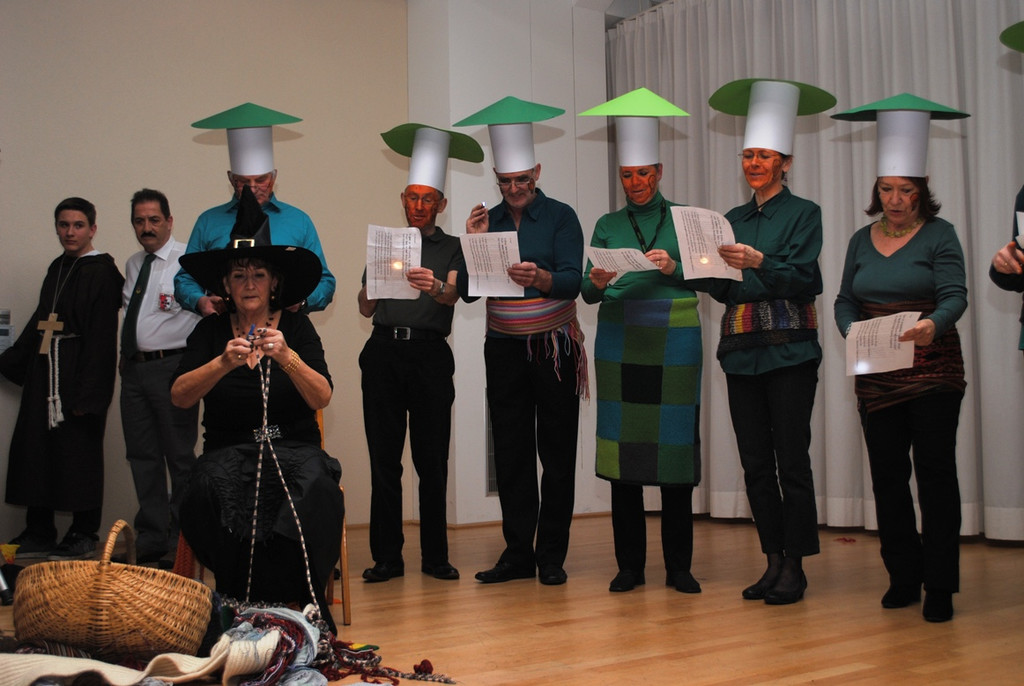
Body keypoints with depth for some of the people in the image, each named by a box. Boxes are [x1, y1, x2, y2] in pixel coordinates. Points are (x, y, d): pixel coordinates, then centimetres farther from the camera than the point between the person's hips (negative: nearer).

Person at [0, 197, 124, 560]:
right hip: (45, 373, 8)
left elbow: (101, 337, -15)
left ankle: (84, 535, 11)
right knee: (35, 452, 10)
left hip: (78, 375, -8)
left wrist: (87, 393, -19)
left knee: (78, 456, -1)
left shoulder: (101, 272, -10)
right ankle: (39, 533, 20)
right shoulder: (57, 268, 15)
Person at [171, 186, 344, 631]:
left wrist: (286, 356, -26)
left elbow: (322, 398, -9)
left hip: (293, 448, -1)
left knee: (315, 487, -34)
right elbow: (179, 397, -6)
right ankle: (240, 607, -19)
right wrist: (224, 363, -23)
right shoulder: (211, 331, 8)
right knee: (210, 489, -33)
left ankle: (304, 608, -20)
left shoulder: (297, 327, 5)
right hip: (228, 450, 1)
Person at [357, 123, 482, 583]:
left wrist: (436, 287, -31)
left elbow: (453, 295, -8)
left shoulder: (452, 249, 12)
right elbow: (365, 309, 13)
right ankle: (387, 557, 7)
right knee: (383, 458, 1)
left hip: (430, 354, -2)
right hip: (383, 352, 2)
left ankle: (435, 557, 8)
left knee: (432, 459, 0)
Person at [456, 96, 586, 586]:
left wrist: (539, 278, -32)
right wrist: (474, 246, -9)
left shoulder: (560, 217, -1)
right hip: (504, 348, 4)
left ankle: (551, 555, 7)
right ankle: (517, 553, 11)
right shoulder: (487, 221, 10)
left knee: (556, 452, 0)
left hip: (554, 347, -3)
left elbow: (572, 281, -12)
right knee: (510, 453, 4)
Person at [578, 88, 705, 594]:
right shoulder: (607, 225, 13)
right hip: (620, 339, 2)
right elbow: (588, 293, 8)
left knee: (674, 443, -2)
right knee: (623, 445, 1)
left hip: (674, 340, -1)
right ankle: (629, 565, 10)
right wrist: (596, 281, -14)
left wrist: (673, 268, -15)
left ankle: (679, 567, 8)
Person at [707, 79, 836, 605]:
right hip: (741, 349, 6)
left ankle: (794, 568, 4)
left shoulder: (803, 212, 1)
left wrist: (758, 261, -28)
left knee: (792, 461, -4)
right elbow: (725, 289, 13)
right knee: (755, 464, 7)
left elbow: (802, 276, -13)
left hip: (789, 350, -5)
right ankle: (773, 561, 16)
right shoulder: (734, 219, 16)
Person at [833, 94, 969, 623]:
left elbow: (955, 296, -12)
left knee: (935, 471, -3)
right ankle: (903, 577, 19)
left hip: (932, 372, -4)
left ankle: (940, 584, 5)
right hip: (876, 377, 4)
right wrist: (851, 330, -10)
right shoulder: (862, 240, 11)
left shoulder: (939, 236, -2)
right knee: (887, 474, 7)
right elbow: (845, 299, 11)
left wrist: (933, 325, -33)